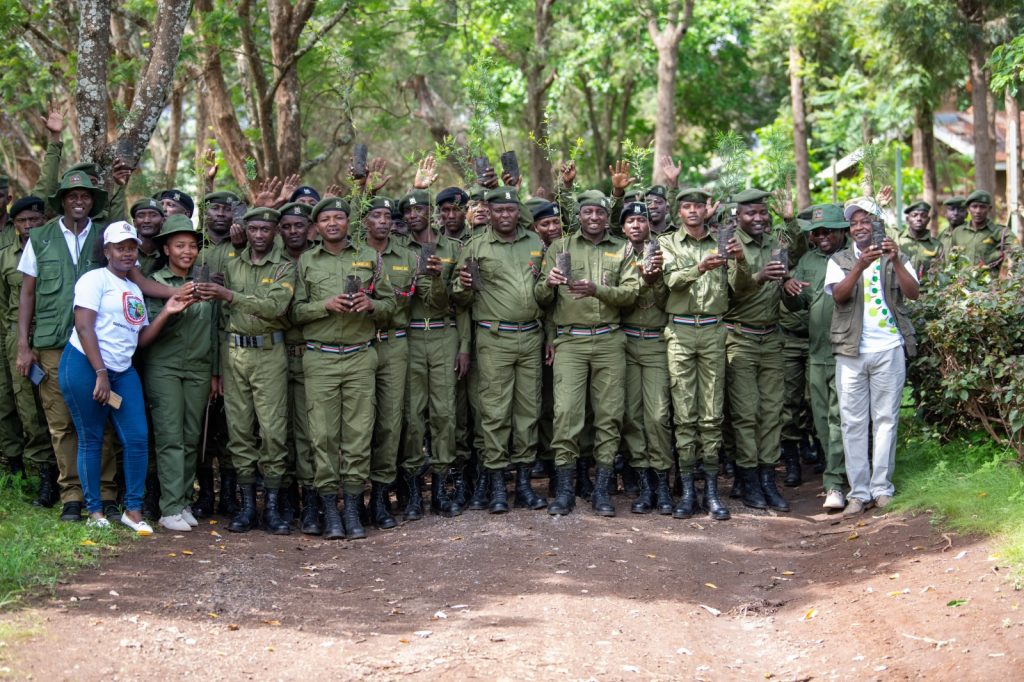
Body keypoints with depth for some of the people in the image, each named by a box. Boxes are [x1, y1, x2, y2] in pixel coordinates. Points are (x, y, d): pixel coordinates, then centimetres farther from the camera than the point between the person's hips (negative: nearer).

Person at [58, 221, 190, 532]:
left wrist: (167, 313, 0)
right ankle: (95, 510, 11)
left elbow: (141, 339, 12)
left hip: (122, 371, 7)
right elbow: (84, 327, -13)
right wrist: (101, 374, -19)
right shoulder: (95, 279, -4)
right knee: (91, 439, 1)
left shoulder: (135, 290, 18)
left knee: (138, 438, -2)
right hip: (85, 366, -6)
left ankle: (133, 509, 7)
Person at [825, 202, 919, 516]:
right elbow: (838, 294, -9)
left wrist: (895, 261, -20)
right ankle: (859, 492, 3)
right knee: (853, 422, 0)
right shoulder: (840, 260, 9)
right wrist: (860, 266, -24)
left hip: (889, 349, 0)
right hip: (851, 350, 0)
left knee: (886, 419, 1)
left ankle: (882, 488, 6)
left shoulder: (896, 258, 9)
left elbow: (913, 293, -6)